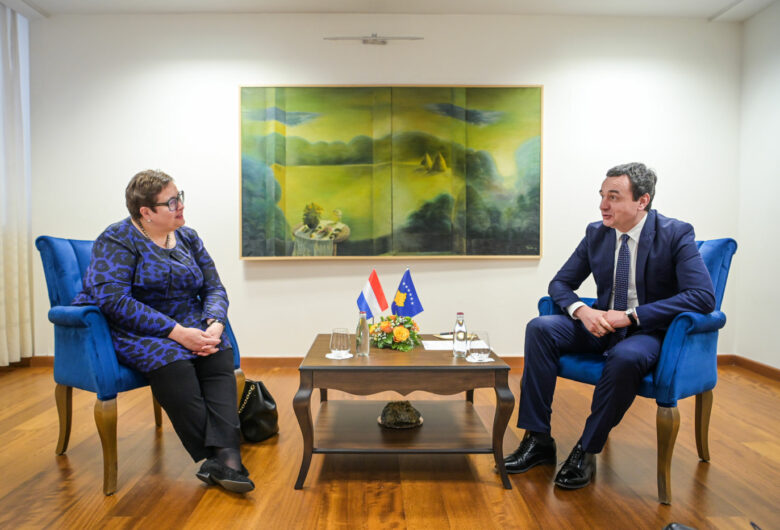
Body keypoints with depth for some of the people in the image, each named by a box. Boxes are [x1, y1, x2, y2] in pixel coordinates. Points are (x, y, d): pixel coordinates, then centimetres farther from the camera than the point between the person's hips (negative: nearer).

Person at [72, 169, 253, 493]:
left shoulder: (188, 238, 11)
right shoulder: (118, 240, -7)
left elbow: (213, 288, 8)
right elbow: (112, 299, -21)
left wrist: (214, 325, -15)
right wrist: (177, 332, -26)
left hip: (188, 327, 5)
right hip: (132, 330, -5)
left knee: (220, 354, -27)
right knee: (170, 361, -36)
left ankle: (224, 457, -37)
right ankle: (218, 456, -29)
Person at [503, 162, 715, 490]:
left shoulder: (677, 234, -10)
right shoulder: (596, 233, 3)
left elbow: (703, 296, -21)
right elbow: (560, 283, 7)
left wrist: (631, 315, -26)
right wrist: (582, 310, -17)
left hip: (649, 331, -4)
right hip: (602, 325, 5)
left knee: (625, 357, -39)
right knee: (540, 328, -19)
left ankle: (586, 451, -18)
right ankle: (538, 440, -15)